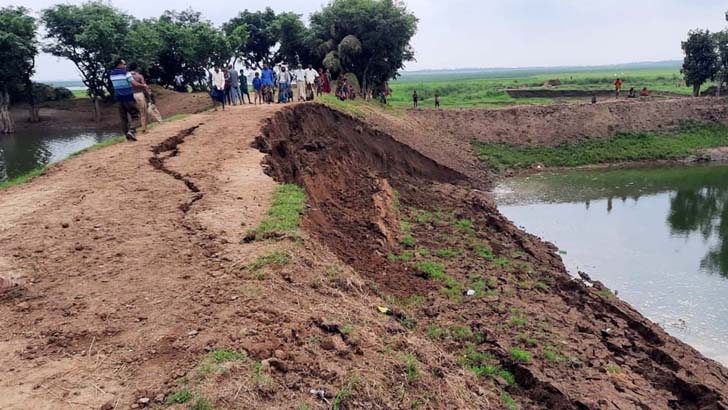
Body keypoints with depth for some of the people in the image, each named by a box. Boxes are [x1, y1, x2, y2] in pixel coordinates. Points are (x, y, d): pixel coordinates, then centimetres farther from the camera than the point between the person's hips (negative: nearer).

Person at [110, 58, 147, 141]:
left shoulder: (111, 74, 10)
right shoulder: (125, 73, -9)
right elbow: (135, 84, -15)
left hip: (119, 98, 6)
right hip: (128, 98, -6)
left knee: (124, 118, 9)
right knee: (135, 116, -1)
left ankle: (127, 135, 7)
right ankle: (131, 131, -23)